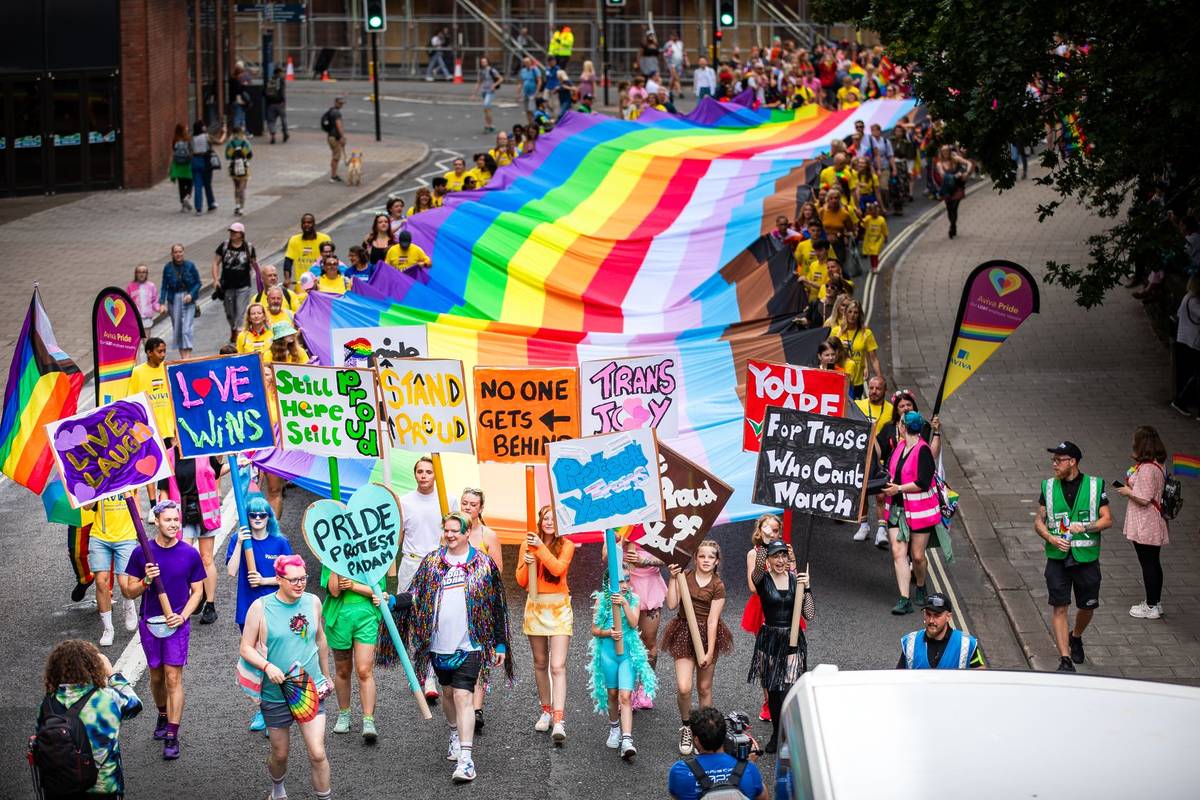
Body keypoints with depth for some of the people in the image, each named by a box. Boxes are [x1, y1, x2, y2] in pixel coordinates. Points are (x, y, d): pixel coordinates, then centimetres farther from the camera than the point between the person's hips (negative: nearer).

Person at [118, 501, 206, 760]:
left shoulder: (190, 554, -4)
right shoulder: (141, 553, -4)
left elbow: (197, 592, 4)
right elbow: (129, 592, 1)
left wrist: (183, 616, -12)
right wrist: (146, 581, -20)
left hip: (177, 623, -2)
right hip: (149, 622, 2)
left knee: (173, 678, -6)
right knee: (156, 676, 15)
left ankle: (172, 736, -5)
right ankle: (163, 716, 39)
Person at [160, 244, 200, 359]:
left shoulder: (190, 266, -4)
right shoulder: (168, 267, -1)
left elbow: (198, 283, 2)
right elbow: (164, 286, 3)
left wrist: (191, 295, -13)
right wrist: (162, 303, -5)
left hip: (188, 299, -2)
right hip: (174, 300, 2)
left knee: (187, 328, -13)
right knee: (176, 328, 7)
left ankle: (188, 354, -16)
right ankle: (182, 355, 17)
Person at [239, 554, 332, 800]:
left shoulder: (312, 602, 1)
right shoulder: (260, 607, -10)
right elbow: (245, 648, -6)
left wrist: (325, 676, 25)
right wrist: (267, 666, -23)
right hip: (276, 694, -1)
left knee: (317, 753, -10)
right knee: (280, 754, 14)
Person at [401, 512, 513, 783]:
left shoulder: (484, 565, 0)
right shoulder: (431, 562, 7)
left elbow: (498, 607, 3)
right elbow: (415, 597, 7)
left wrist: (500, 644, 3)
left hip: (469, 645, -4)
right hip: (440, 644, 4)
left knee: (463, 696, -13)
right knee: (448, 692, 17)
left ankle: (466, 758, -16)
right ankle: (456, 735, 42)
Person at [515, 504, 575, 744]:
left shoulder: (566, 545, -3)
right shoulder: (528, 544, 4)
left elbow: (558, 568, -19)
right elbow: (521, 581, 3)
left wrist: (541, 547, -23)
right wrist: (527, 564, -16)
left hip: (559, 607, -3)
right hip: (535, 606, 3)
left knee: (558, 666, -11)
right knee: (540, 663, 12)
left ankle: (558, 721, -18)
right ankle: (546, 711, 27)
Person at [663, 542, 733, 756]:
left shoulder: (717, 586, -6)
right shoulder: (685, 576, 0)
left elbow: (712, 620, -10)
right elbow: (671, 604, -9)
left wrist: (709, 652, -13)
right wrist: (673, 579, -15)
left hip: (707, 635, -1)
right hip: (684, 633, 1)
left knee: (704, 688, 9)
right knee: (683, 688, -11)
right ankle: (686, 726, 12)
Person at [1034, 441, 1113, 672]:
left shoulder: (1095, 485, -1)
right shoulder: (1049, 486, 4)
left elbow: (1107, 520, 0)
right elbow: (1039, 520, 8)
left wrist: (1085, 527, -17)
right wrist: (1051, 538, -11)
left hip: (1087, 557, 0)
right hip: (1058, 557, 0)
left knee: (1087, 607, 11)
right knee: (1060, 608, -7)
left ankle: (1075, 637, 42)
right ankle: (1065, 659, -5)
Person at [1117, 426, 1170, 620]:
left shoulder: (1146, 469, -25)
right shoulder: (1158, 465, 6)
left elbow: (1143, 499, -25)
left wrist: (1128, 492, -10)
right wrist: (1131, 487, 12)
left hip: (1144, 527, -10)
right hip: (1155, 526, 10)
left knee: (1148, 564, 1)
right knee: (1153, 563, 18)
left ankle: (1151, 607, 10)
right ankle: (1155, 602, 29)